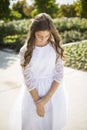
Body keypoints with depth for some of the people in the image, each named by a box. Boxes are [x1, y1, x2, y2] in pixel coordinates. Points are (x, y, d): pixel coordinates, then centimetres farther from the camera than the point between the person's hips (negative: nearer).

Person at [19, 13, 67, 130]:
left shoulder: (56, 47, -7)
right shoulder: (25, 51, -11)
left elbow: (59, 75, -8)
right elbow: (28, 79, -10)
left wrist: (47, 98, -15)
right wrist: (38, 102, -13)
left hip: (54, 91, 1)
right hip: (34, 92, -1)